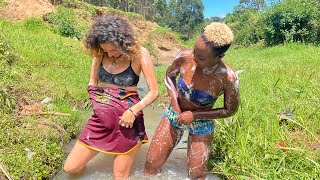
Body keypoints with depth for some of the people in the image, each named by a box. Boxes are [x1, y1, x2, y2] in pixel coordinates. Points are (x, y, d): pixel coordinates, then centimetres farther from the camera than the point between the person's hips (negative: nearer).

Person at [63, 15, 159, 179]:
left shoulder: (139, 54, -13)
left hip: (127, 118, -4)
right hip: (101, 117, 4)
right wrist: (97, 100, -7)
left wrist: (133, 110, -23)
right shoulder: (99, 54, -1)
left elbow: (154, 92, -11)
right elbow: (92, 83, 12)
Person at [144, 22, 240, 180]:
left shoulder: (228, 78, -29)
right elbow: (169, 76, -1)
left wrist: (194, 115, -18)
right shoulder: (185, 57, -23)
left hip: (201, 123, -2)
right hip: (174, 114, 2)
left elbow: (230, 110, -12)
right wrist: (174, 102, -14)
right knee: (151, 164, 7)